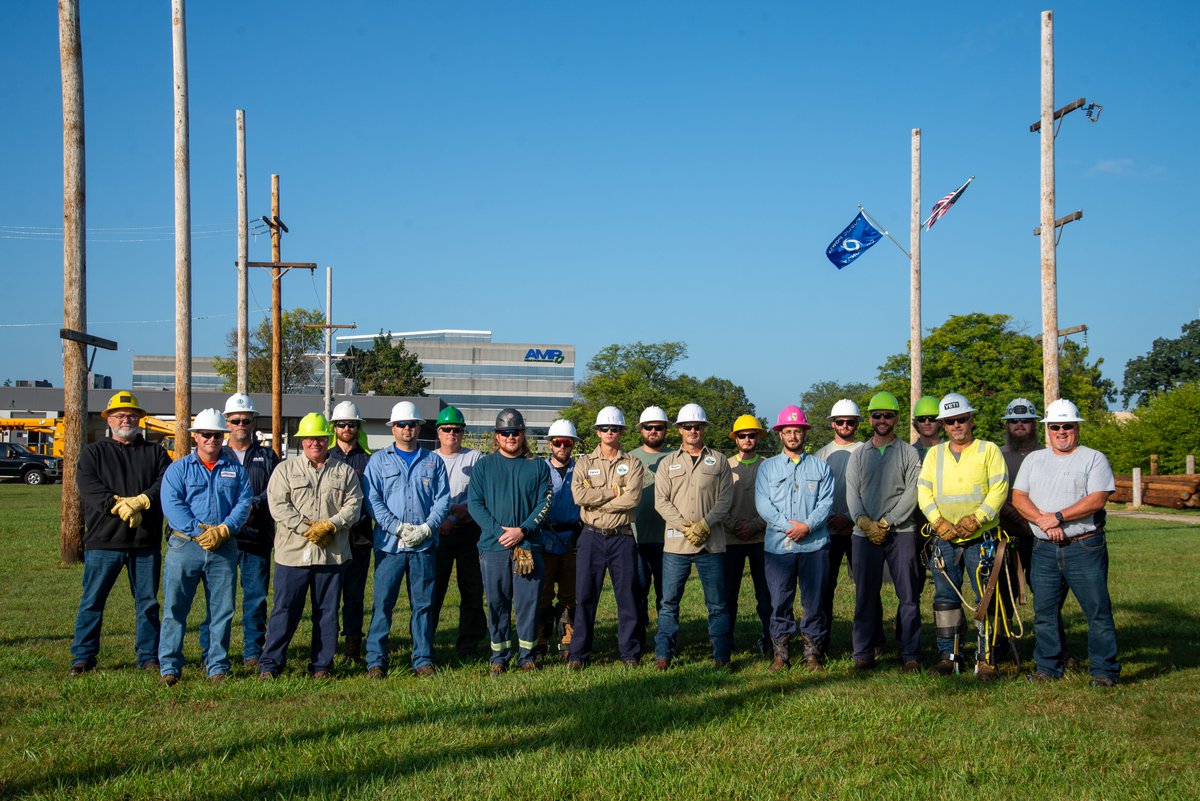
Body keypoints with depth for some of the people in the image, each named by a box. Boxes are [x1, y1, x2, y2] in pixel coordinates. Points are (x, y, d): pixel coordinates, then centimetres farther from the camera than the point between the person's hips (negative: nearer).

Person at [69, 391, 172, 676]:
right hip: (103, 541, -1)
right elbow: (88, 487, -7)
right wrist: (119, 506, -20)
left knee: (147, 602, 6)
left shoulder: (155, 453, 13)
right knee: (92, 601, 2)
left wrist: (139, 501, -18)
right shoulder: (93, 453, 10)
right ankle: (83, 657, 11)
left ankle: (149, 656, 15)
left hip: (146, 542, 1)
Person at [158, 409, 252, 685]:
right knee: (175, 607, -3)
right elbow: (171, 505, -6)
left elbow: (244, 503, 3)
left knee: (222, 610, 4)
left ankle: (217, 667, 13)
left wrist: (222, 530, -14)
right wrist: (198, 532, -17)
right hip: (185, 545, -2)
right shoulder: (178, 469, 6)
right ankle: (169, 667, 4)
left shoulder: (235, 470, 13)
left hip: (224, 548, 2)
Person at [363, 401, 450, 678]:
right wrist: (399, 528, -11)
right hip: (389, 544, -1)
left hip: (425, 545, 1)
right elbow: (372, 500, -1)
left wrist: (426, 528, -10)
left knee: (423, 603, 5)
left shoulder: (433, 462, 12)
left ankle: (423, 660, 12)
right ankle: (376, 660, 3)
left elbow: (443, 499, 6)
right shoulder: (379, 460, 8)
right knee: (382, 603, -3)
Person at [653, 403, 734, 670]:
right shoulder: (667, 464, 11)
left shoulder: (719, 462, 10)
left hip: (712, 543, 0)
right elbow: (661, 501, 2)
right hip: (676, 543, 1)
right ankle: (663, 654, 10)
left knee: (717, 603, 3)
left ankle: (722, 656, 10)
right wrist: (685, 527, -11)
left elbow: (725, 499, 2)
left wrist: (704, 525, -12)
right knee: (669, 601, 2)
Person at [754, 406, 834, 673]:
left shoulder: (820, 467, 12)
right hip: (778, 545, 0)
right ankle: (780, 652, 9)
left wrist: (807, 526, -14)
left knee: (814, 600, 2)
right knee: (779, 601, 1)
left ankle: (813, 651, 11)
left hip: (814, 544, 0)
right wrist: (788, 526, -12)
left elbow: (826, 502, 1)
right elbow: (763, 504, 0)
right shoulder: (768, 467, 11)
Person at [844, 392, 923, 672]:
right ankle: (864, 654, 9)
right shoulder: (858, 455, 15)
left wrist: (886, 522, -10)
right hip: (864, 534, 2)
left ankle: (910, 654, 3)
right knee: (865, 595, 4)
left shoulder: (908, 453, 6)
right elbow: (852, 493, 7)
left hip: (900, 533, -2)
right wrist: (863, 521, -10)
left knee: (907, 595, -2)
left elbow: (912, 492, -3)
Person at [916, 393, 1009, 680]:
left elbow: (999, 489, -6)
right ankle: (948, 655, 14)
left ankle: (986, 659, 1)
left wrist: (975, 519, -16)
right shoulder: (934, 454, 13)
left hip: (981, 538, -3)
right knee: (945, 599, 6)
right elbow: (924, 491, 6)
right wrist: (938, 521, -10)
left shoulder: (988, 450, 3)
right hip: (945, 538, 3)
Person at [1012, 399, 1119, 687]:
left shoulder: (1094, 459, 3)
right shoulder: (1034, 459, 15)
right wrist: (1043, 521, -11)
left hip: (1085, 547, -4)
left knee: (1097, 610, -4)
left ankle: (1104, 671, 3)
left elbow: (1096, 500, -10)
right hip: (1044, 549, 4)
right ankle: (1048, 667, 18)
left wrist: (1058, 517, -16)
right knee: (1044, 611, 8)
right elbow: (1018, 497, 6)